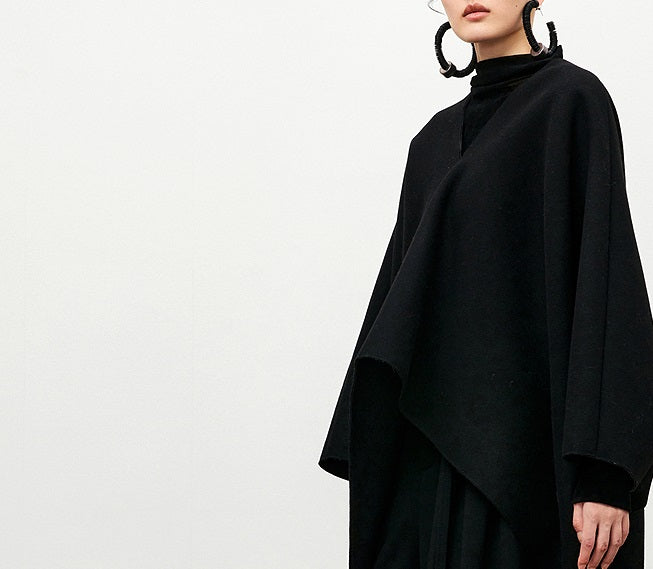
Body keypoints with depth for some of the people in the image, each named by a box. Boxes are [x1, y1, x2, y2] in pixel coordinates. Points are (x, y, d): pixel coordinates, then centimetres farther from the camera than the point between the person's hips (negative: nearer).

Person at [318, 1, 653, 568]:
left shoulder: (573, 100, -3)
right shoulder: (435, 141, 18)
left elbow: (606, 272, -12)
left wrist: (604, 473, -21)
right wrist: (367, 466, 11)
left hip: (530, 440, -6)